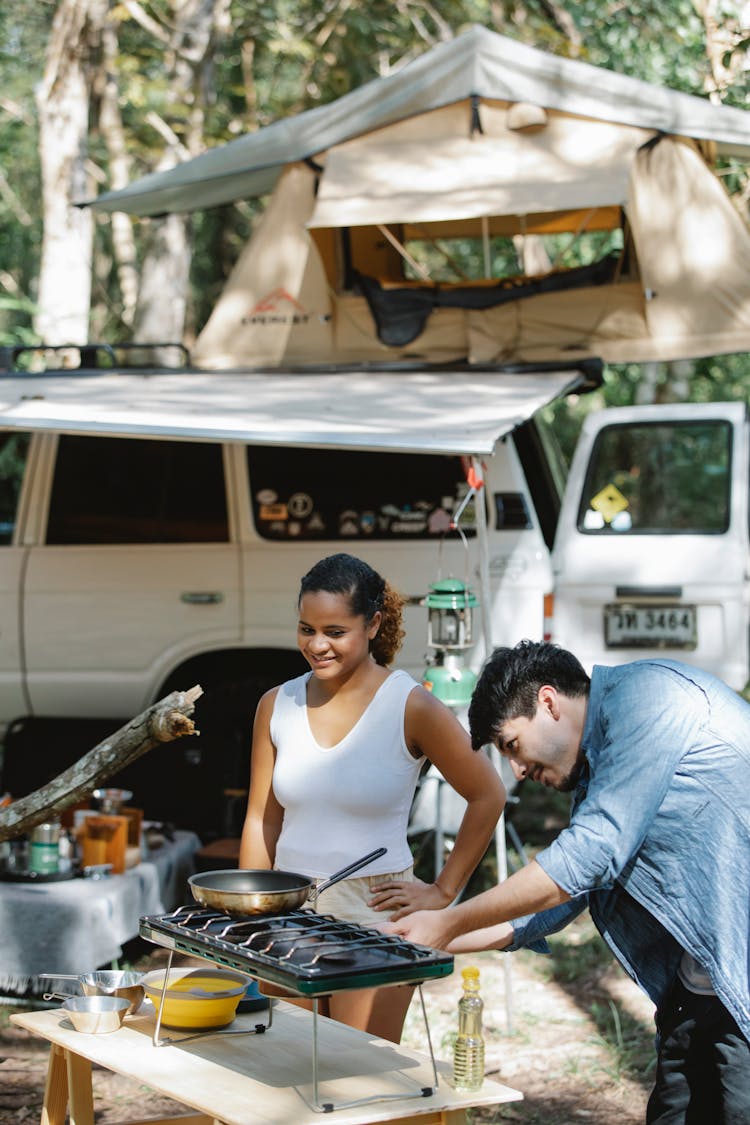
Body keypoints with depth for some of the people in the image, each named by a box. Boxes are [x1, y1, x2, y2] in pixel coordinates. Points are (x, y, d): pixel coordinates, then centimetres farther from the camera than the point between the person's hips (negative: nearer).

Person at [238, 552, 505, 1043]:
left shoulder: (410, 708, -7)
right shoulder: (278, 706, 5)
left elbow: (488, 796, -1)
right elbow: (261, 822, 11)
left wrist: (443, 891, -3)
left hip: (374, 914, -4)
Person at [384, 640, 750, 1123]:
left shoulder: (648, 692, -11)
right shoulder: (594, 775, 18)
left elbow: (592, 853, -17)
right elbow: (552, 905, 23)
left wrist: (448, 924, -9)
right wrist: (424, 940, 18)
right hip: (697, 994, 9)